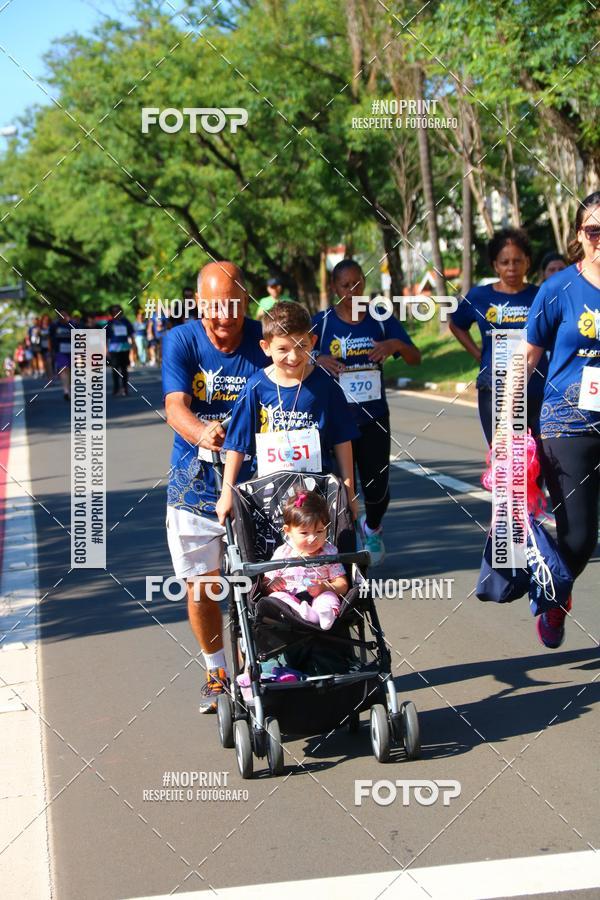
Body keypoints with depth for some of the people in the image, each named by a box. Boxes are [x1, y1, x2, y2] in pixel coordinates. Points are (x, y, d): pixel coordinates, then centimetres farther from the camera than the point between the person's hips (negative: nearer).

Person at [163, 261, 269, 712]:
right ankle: (216, 672, 30)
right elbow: (175, 405, -20)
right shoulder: (181, 341, -8)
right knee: (200, 586, 9)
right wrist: (200, 434, -43)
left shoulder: (264, 341, -8)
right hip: (194, 485, 1)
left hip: (252, 484, -1)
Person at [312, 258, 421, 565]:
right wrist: (319, 360, -23)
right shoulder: (322, 322, -3)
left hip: (374, 417, 2)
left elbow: (415, 359, 2)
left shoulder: (381, 319, 2)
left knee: (377, 488, 5)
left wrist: (396, 344, -19)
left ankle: (372, 528, 38)